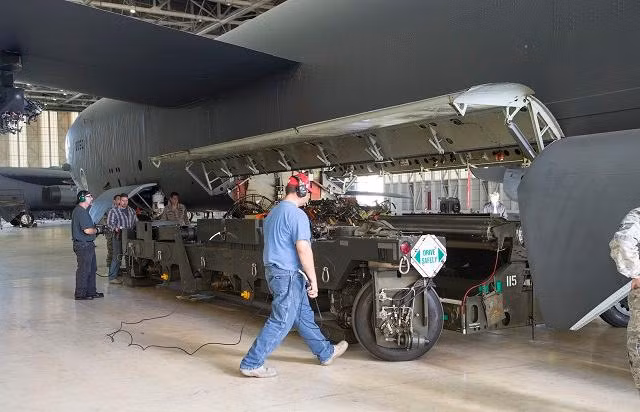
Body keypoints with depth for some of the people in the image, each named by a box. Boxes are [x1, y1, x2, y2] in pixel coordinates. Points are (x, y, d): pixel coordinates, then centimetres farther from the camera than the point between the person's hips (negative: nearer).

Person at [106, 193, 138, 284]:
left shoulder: (132, 211, 18)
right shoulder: (113, 211, 3)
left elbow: (136, 222, 21)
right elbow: (110, 223, -8)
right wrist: (115, 228, -26)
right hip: (119, 237, -5)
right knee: (117, 257, -9)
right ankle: (112, 277, -5)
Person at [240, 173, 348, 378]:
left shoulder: (273, 213, 15)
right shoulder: (297, 215, -16)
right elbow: (303, 249, -22)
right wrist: (313, 280, -17)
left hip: (273, 270, 10)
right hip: (287, 275, -10)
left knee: (304, 315, 19)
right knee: (281, 322, -3)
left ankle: (325, 352, 31)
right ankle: (251, 364, 1)